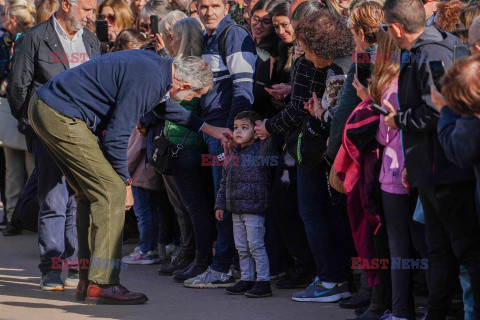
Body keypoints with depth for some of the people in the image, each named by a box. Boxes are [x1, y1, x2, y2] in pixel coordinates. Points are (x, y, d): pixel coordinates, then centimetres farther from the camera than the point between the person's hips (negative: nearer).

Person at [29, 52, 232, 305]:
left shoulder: (155, 63, 11)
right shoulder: (148, 80, -20)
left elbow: (165, 105, 32)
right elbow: (116, 136, -18)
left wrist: (208, 129, 32)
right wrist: (125, 183, -7)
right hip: (61, 117, -11)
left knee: (90, 194, 14)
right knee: (112, 191, -9)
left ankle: (87, 282, 16)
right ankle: (101, 284, -8)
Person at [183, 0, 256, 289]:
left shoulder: (235, 36, -9)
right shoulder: (207, 41, 20)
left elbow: (244, 86, -16)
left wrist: (233, 127, -21)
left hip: (229, 128, -9)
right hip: (213, 130, 9)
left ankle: (222, 270, -6)